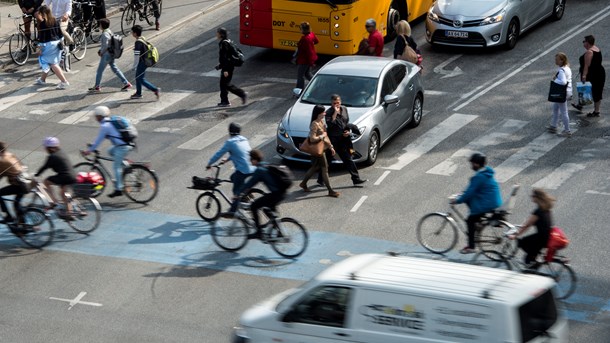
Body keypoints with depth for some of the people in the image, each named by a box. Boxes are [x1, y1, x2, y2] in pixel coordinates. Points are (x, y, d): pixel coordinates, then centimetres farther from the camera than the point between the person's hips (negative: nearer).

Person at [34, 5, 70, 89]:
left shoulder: (42, 23, -13)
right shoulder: (55, 21, 6)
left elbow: (41, 36, -15)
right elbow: (60, 33, 10)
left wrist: (40, 48, -10)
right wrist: (60, 42, 21)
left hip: (48, 44, -8)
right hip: (57, 44, 8)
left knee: (53, 64, -2)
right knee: (48, 62, 21)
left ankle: (64, 81, -10)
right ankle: (42, 79, 35)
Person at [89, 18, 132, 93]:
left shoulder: (105, 34, -20)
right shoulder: (109, 32, 10)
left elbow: (105, 45, -25)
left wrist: (101, 52, -10)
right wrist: (100, 50, 14)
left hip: (106, 55, -9)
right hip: (111, 55, 9)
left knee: (99, 70, 3)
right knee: (115, 69, 13)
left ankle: (97, 87, 13)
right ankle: (126, 83, 11)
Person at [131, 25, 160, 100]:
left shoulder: (138, 42, -23)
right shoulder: (143, 39, 6)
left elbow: (137, 55, -24)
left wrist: (134, 66, -16)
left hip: (142, 63, -10)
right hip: (145, 61, 10)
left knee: (141, 80, -2)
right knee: (138, 77, 20)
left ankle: (156, 89, -5)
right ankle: (138, 93, 29)